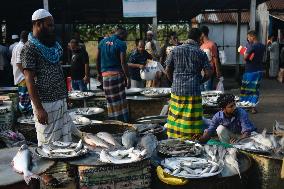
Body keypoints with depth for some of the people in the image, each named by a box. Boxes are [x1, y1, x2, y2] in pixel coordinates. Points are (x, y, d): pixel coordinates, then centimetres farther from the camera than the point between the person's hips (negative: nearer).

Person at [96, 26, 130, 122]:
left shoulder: (103, 42, 11)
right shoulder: (121, 44, -5)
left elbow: (97, 59, 14)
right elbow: (123, 62, -12)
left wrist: (99, 73, 22)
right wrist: (128, 78, -9)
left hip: (105, 75, 4)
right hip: (117, 74, -4)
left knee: (111, 101, 8)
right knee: (121, 100, 1)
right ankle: (124, 121, 2)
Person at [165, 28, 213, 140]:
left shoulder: (175, 50, 3)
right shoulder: (201, 53, -2)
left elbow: (168, 70, 4)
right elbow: (208, 73, -5)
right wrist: (200, 81, 11)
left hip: (177, 89, 2)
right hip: (193, 91, -2)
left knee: (176, 118, 11)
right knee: (192, 118, 4)